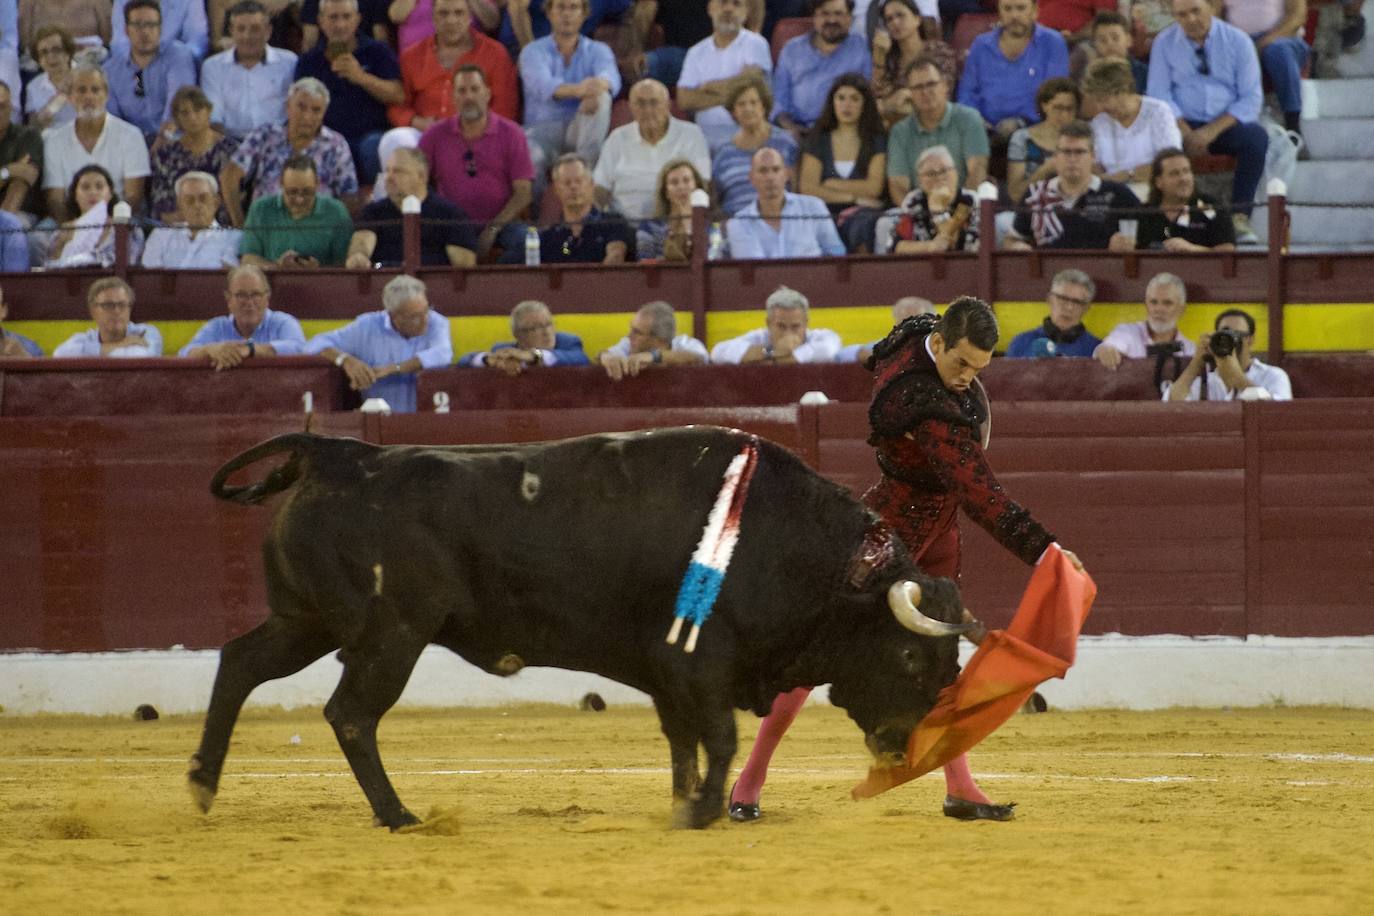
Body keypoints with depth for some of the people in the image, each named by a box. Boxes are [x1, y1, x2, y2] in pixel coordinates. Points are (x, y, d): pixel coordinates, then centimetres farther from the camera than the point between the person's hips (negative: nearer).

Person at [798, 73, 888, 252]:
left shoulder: (877, 141, 14)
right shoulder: (818, 141, 17)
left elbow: (874, 188, 0)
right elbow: (807, 188, 3)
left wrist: (831, 184, 5)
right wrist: (854, 196, -4)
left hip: (864, 211, -1)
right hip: (827, 212, 1)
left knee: (862, 225, -38)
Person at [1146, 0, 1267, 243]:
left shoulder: (1238, 41, 2)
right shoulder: (1164, 43, 5)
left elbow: (1251, 97, -3)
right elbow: (1160, 93, 0)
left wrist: (1214, 130, -17)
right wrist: (1187, 132, -17)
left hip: (1226, 124, 0)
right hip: (1184, 123, 0)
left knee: (1257, 138, -32)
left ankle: (1240, 216, -29)